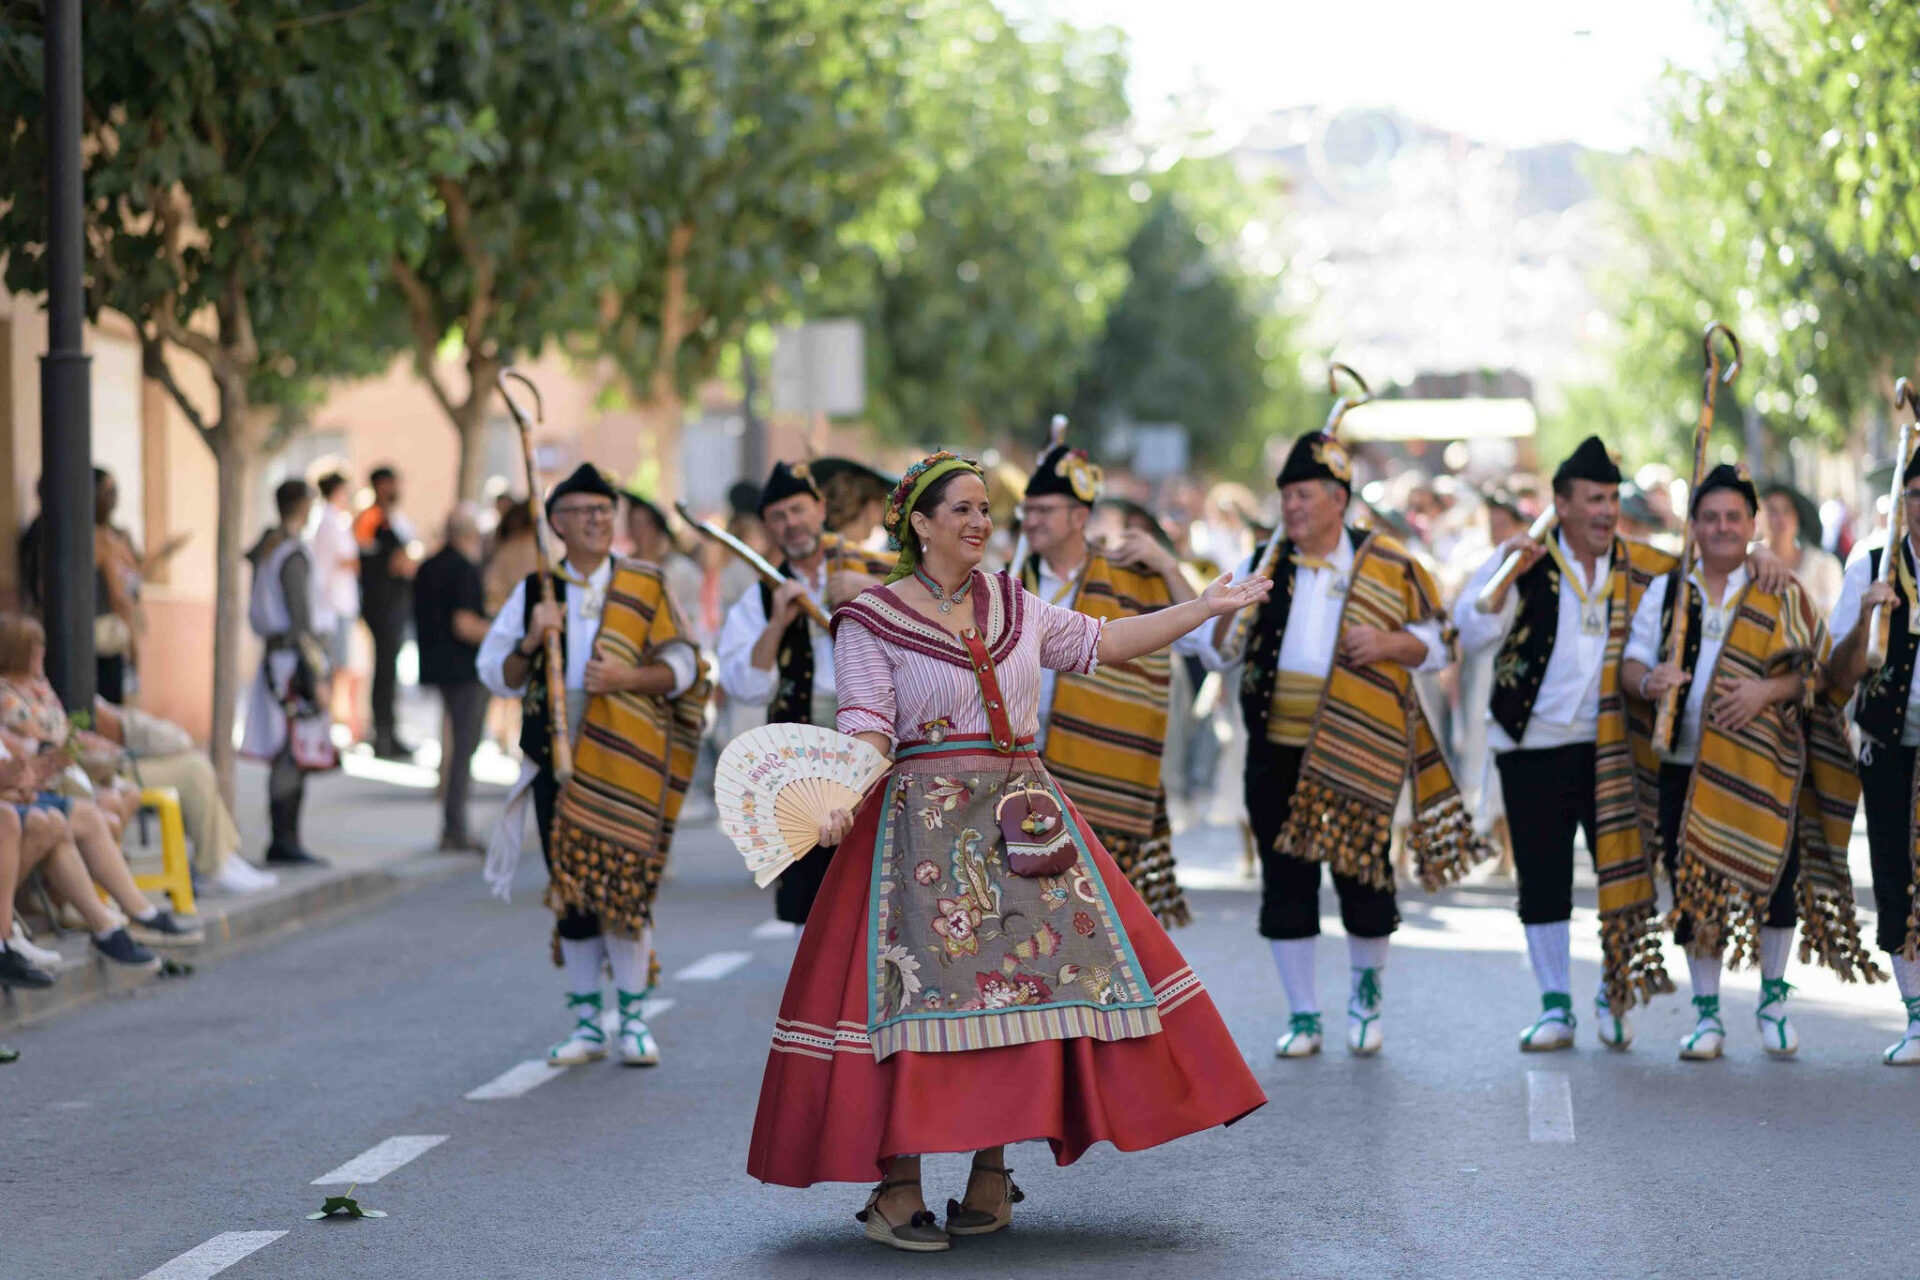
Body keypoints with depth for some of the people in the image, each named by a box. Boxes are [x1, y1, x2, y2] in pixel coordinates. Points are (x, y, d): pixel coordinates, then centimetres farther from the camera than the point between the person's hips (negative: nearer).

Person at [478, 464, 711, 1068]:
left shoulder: (645, 587, 4)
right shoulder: (534, 592, 9)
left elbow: (681, 668, 1)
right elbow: (498, 677, 7)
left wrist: (625, 679, -16)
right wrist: (531, 643, -11)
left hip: (626, 756, -2)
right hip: (555, 754, 2)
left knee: (623, 882, -7)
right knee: (570, 892, 4)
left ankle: (634, 1018, 5)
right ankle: (586, 1023, 13)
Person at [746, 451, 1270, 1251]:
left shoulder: (1013, 607, 14)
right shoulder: (872, 620, -1)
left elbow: (1104, 643, 21)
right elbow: (868, 726, -9)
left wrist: (1205, 607, 20)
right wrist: (844, 798, -27)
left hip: (1023, 818, 6)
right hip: (925, 819, -5)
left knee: (1021, 986, -1)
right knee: (919, 990, -12)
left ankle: (990, 1177, 8)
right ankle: (896, 1191, -9)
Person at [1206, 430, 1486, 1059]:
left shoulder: (1389, 566, 2)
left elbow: (1438, 644, 5)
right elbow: (1219, 651, 12)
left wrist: (1389, 643, -14)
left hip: (1360, 751, -2)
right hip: (1278, 752, 2)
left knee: (1362, 875, 1)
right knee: (1286, 881, 3)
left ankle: (1366, 988, 28)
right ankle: (1302, 1015, 13)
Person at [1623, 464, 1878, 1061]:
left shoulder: (1781, 596, 6)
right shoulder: (1665, 592, 10)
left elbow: (1816, 669, 0)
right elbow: (1632, 662, 6)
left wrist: (1768, 690, -18)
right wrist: (1648, 680, -18)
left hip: (1764, 765, -1)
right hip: (1686, 765, 1)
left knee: (1774, 880, -2)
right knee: (1693, 888, 1)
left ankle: (1773, 1003, 16)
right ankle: (1707, 1014, 11)